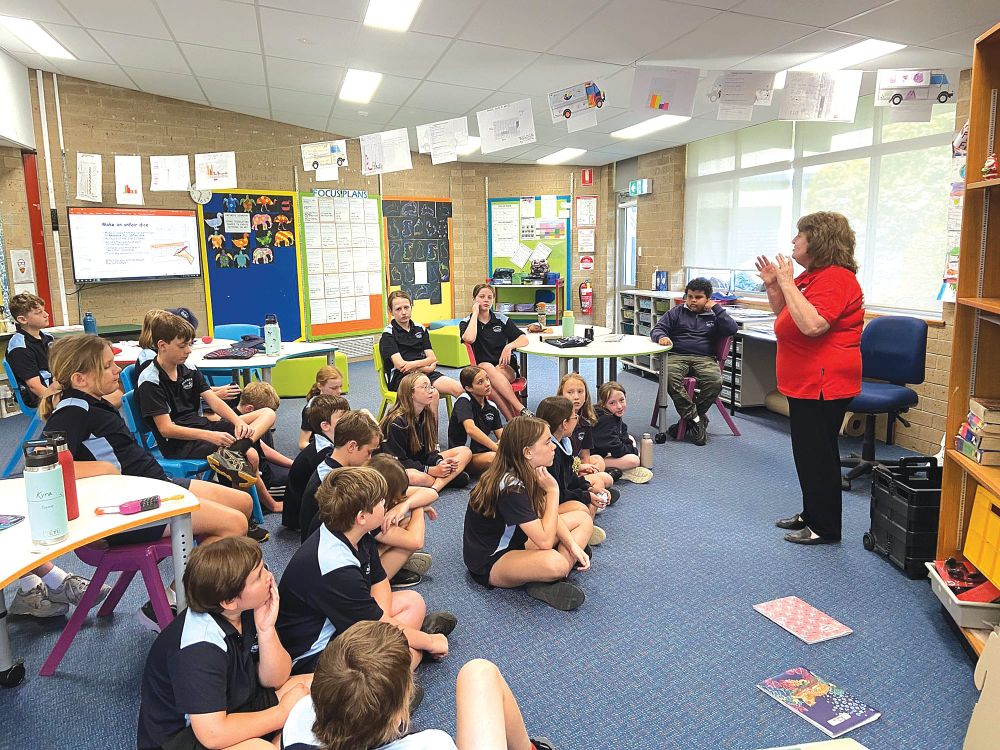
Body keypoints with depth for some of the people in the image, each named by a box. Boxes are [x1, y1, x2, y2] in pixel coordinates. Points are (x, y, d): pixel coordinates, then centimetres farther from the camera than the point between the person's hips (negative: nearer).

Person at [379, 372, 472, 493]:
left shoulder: (428, 414, 4)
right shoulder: (396, 422, -18)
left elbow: (429, 450, 4)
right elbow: (398, 461, -21)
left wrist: (440, 462, -18)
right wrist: (431, 470, -26)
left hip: (422, 462, 8)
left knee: (465, 452, -6)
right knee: (416, 477, -43)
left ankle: (434, 488, -27)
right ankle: (451, 477, -13)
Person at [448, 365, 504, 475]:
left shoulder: (492, 407, 8)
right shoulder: (463, 402, -13)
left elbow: (502, 435, 5)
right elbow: (471, 429, -29)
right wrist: (498, 448, -31)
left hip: (483, 451, 7)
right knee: (492, 457, -35)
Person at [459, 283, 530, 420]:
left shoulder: (501, 319, 8)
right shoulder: (466, 323, 5)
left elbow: (524, 339, 5)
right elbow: (469, 339, -19)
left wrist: (509, 346, -16)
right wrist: (475, 314, -8)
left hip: (506, 367, 0)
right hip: (481, 367, 0)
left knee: (492, 373, -35)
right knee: (486, 368, -37)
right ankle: (522, 411, -43)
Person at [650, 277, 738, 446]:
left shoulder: (714, 315, 19)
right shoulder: (677, 312, 20)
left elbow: (732, 329, 2)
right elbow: (657, 329, 14)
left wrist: (716, 308, 5)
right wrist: (661, 337, -10)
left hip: (704, 358, 0)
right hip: (677, 356, 0)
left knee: (715, 381, -33)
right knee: (670, 377, -35)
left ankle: (687, 421, -18)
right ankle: (696, 419, -25)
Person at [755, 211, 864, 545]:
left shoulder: (836, 279, -18)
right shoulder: (810, 275, 15)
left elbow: (812, 325, -32)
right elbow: (784, 315, 23)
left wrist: (787, 283, -24)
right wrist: (773, 285, 8)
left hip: (824, 384, -11)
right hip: (805, 381, 11)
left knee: (818, 454, -1)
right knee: (808, 452, 18)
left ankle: (824, 528, 12)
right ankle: (811, 514, 32)